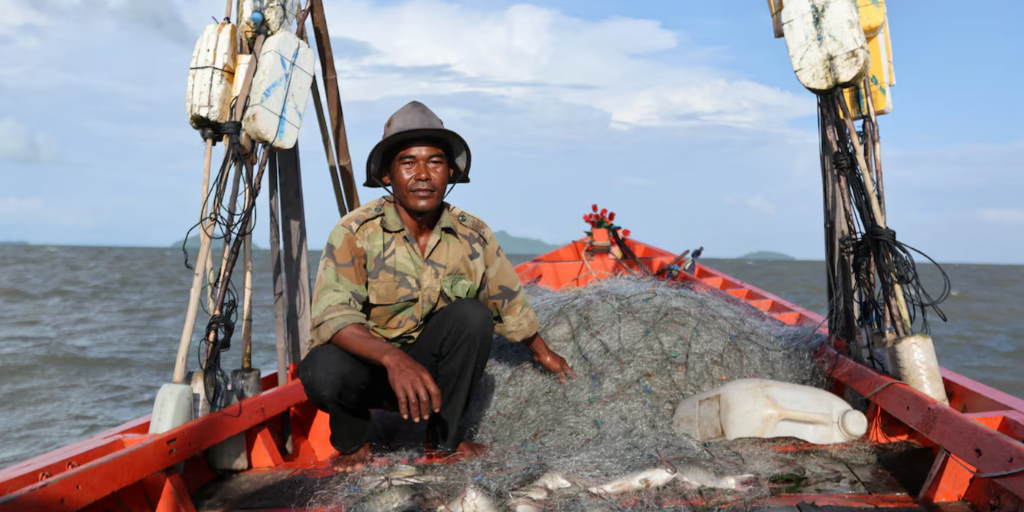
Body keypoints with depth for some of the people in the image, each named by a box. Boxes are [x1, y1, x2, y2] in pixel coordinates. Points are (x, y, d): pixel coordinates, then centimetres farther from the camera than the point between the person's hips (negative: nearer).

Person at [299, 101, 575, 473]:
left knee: (472, 315, -25)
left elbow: (510, 303, 10)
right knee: (324, 370, -36)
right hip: (366, 363, -3)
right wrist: (393, 359, -46)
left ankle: (444, 440, -7)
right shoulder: (356, 232, -17)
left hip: (429, 362, 3)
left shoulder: (473, 236, -6)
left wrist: (545, 355, 22)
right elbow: (331, 315, -29)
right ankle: (351, 440, 1)